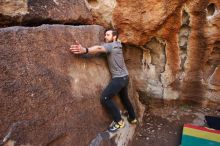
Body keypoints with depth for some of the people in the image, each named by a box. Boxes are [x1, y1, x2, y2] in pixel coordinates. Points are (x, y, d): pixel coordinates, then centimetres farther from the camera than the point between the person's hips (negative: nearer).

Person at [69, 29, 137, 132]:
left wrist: (84, 50, -49)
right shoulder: (116, 45, 17)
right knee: (124, 98, 24)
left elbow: (99, 48, -33)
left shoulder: (111, 45, -15)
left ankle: (119, 121, -3)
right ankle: (133, 118, 41)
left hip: (119, 78, -10)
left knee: (105, 98, -13)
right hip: (124, 77, 10)